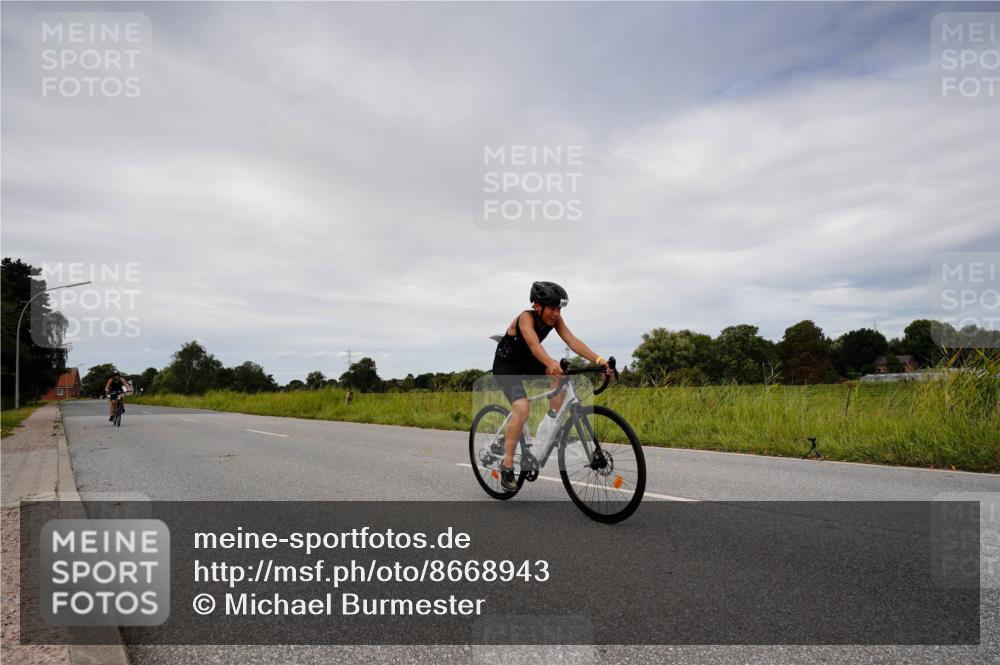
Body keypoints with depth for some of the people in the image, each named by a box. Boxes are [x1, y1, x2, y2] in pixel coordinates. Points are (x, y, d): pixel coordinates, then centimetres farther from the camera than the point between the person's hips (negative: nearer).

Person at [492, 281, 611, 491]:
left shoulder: (554, 319, -12)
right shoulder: (526, 318, -29)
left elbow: (572, 341, -24)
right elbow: (534, 344, -47)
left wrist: (598, 359, -38)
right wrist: (551, 363, -66)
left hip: (527, 362, 7)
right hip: (506, 365, -7)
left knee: (562, 371, -17)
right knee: (522, 408, -27)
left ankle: (552, 422, -8)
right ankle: (507, 466, -16)